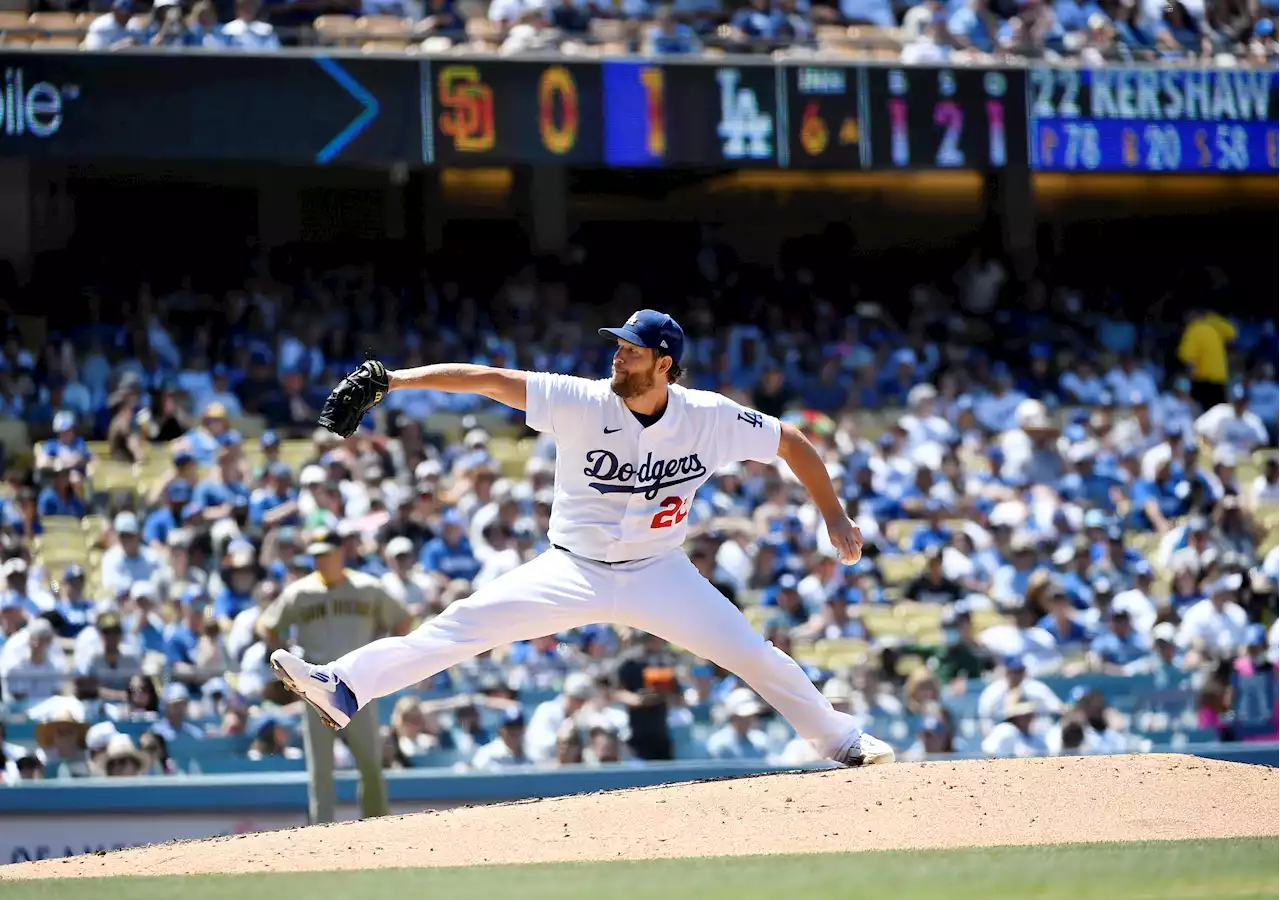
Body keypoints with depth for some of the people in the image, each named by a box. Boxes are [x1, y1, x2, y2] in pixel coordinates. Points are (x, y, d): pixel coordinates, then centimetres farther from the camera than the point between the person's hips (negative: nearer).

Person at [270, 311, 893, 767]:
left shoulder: (711, 419, -13)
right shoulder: (582, 403, -17)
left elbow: (791, 443, 0)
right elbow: (489, 380, -22)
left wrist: (835, 518, 2)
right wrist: (393, 379, -30)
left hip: (658, 574, 1)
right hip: (573, 571, -1)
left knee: (754, 656, -4)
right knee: (460, 625, -16)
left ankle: (841, 741, 18)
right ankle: (343, 688, -24)